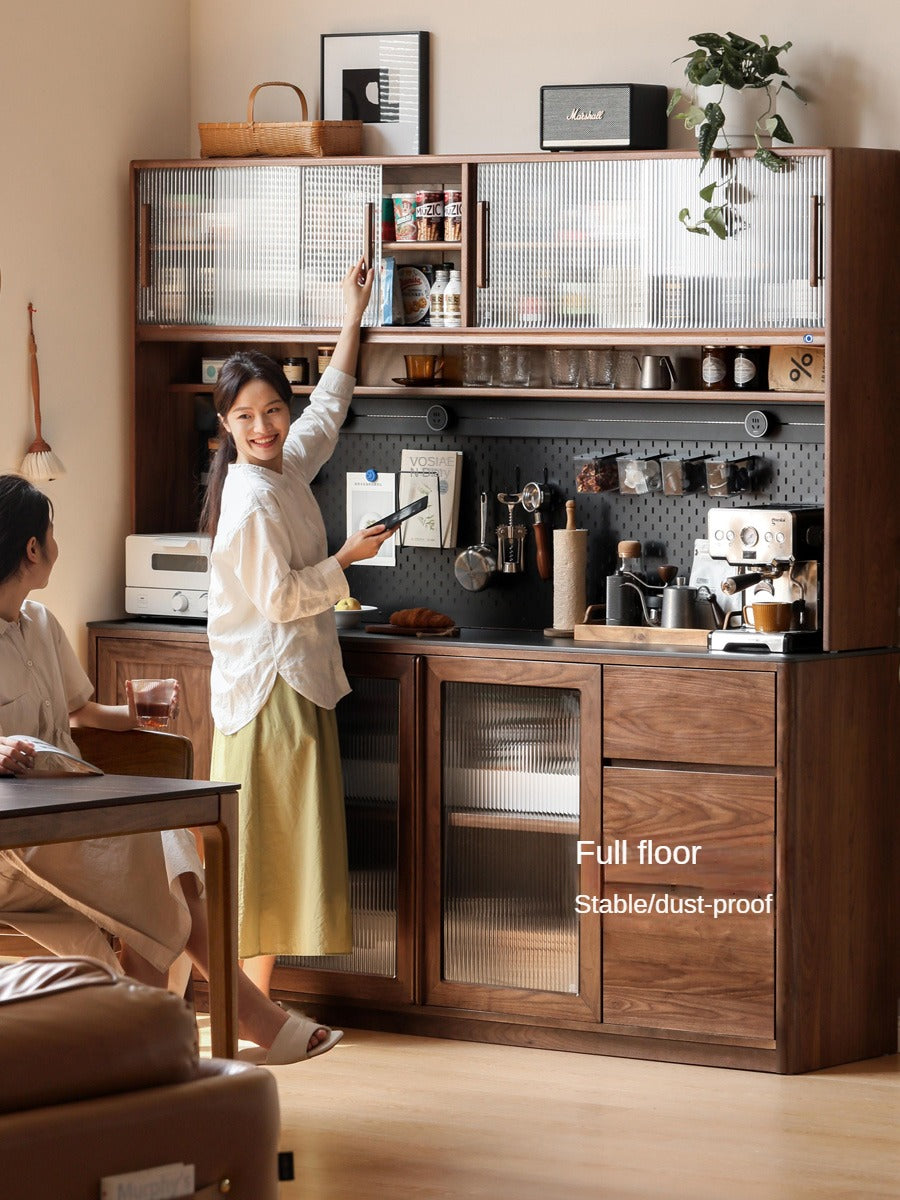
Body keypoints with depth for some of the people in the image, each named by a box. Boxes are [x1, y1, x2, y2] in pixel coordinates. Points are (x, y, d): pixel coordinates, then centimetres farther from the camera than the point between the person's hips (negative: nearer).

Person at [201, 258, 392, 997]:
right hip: (268, 684, -9)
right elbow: (279, 598, -19)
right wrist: (346, 560, -8)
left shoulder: (288, 467, 7)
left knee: (283, 847, 9)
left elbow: (327, 410, 25)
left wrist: (353, 321, 29)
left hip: (298, 678, 9)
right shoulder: (250, 501, -18)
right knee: (270, 843, -6)